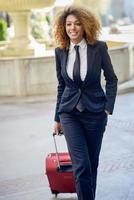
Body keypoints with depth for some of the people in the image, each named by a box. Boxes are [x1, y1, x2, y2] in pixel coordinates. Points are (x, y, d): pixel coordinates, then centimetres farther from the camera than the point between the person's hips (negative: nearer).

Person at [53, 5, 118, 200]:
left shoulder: (99, 48, -6)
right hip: (69, 113, 1)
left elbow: (111, 79, 3)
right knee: (81, 165, -9)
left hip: (95, 112, -1)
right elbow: (61, 86, 11)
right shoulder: (61, 52, 1)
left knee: (92, 162, 11)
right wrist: (57, 118, 13)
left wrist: (108, 108, -6)